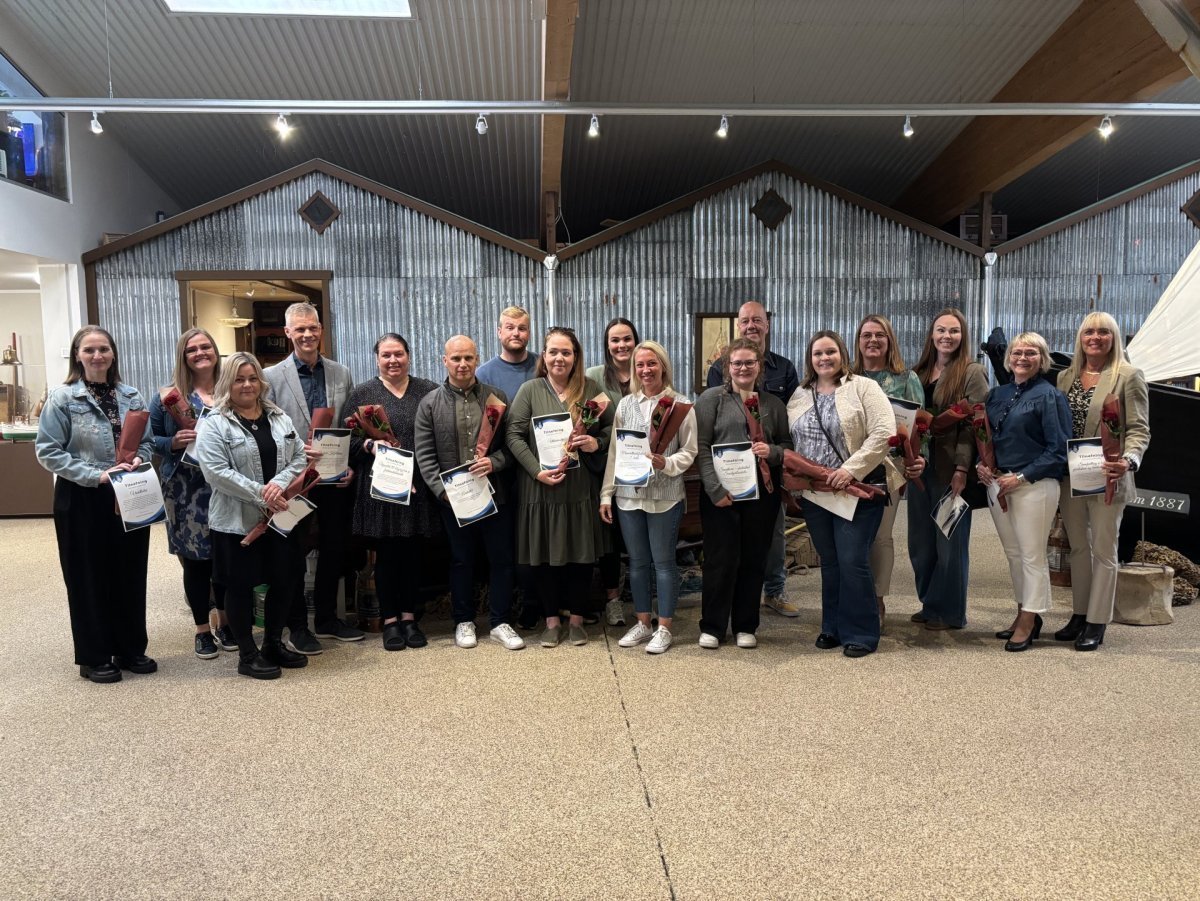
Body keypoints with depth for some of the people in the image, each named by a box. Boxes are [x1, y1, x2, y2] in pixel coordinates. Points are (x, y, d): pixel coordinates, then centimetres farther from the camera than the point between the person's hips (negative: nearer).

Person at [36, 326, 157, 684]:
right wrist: (95, 475, -18)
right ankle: (94, 657, 18)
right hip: (82, 500, -4)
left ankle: (131, 649, 24)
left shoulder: (131, 396, 6)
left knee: (130, 574, 10)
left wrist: (138, 460, -9)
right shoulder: (62, 397, -7)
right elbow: (47, 451, -10)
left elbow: (146, 442, 13)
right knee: (89, 577, 5)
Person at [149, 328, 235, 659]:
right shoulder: (168, 396, 1)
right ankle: (202, 630, 19)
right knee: (196, 560, 5)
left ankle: (225, 623, 26)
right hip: (187, 491, -2)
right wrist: (173, 443, -17)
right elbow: (150, 440, 2)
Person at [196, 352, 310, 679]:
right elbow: (216, 472, -16)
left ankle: (273, 644, 28)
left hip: (281, 516, 5)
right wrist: (260, 494, -20)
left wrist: (279, 484, -14)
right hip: (237, 520, -5)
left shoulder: (280, 418, 11)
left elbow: (300, 457, 5)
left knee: (284, 580, 10)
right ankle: (247, 655, 17)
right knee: (241, 585, 5)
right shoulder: (214, 423, -6)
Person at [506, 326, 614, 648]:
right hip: (542, 488, -1)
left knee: (581, 555, 9)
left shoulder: (591, 389, 4)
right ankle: (552, 620, 24)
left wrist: (597, 443, -13)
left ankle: (576, 618, 27)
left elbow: (612, 426, 8)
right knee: (545, 556, 7)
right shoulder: (530, 390, -1)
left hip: (581, 488, 1)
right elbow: (514, 435, -5)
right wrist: (537, 471, -15)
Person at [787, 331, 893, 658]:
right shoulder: (799, 396, 12)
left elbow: (883, 433, -14)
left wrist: (851, 469, -20)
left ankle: (860, 634, 10)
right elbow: (789, 441, 15)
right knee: (829, 562, 14)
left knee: (853, 561, -5)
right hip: (814, 493, 5)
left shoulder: (863, 388, -5)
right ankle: (833, 628, 26)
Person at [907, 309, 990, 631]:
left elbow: (974, 424, -11)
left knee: (950, 542, 4)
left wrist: (962, 468, -18)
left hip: (951, 469, -6)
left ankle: (949, 611, 16)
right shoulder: (919, 373, 13)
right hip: (921, 467, 6)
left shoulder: (972, 373, -4)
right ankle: (929, 604, 25)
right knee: (920, 541, 10)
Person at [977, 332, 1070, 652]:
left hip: (1034, 486, -6)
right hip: (997, 483, 6)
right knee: (1013, 553, 14)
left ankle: (1028, 621, 10)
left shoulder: (1049, 395, -6)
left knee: (1032, 555, 0)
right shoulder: (997, 394, 12)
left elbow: (1058, 449, -11)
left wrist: (1022, 477, -15)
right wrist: (980, 464, 3)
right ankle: (1024, 613, 26)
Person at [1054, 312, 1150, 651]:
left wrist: (1129, 460, -25)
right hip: (1069, 477, 5)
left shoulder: (1129, 377, -4)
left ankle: (1096, 623, 12)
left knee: (1104, 551, 5)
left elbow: (1139, 429, -7)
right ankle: (1078, 615, 23)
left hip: (1106, 478, -5)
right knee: (1078, 548, 13)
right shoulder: (1065, 377, 10)